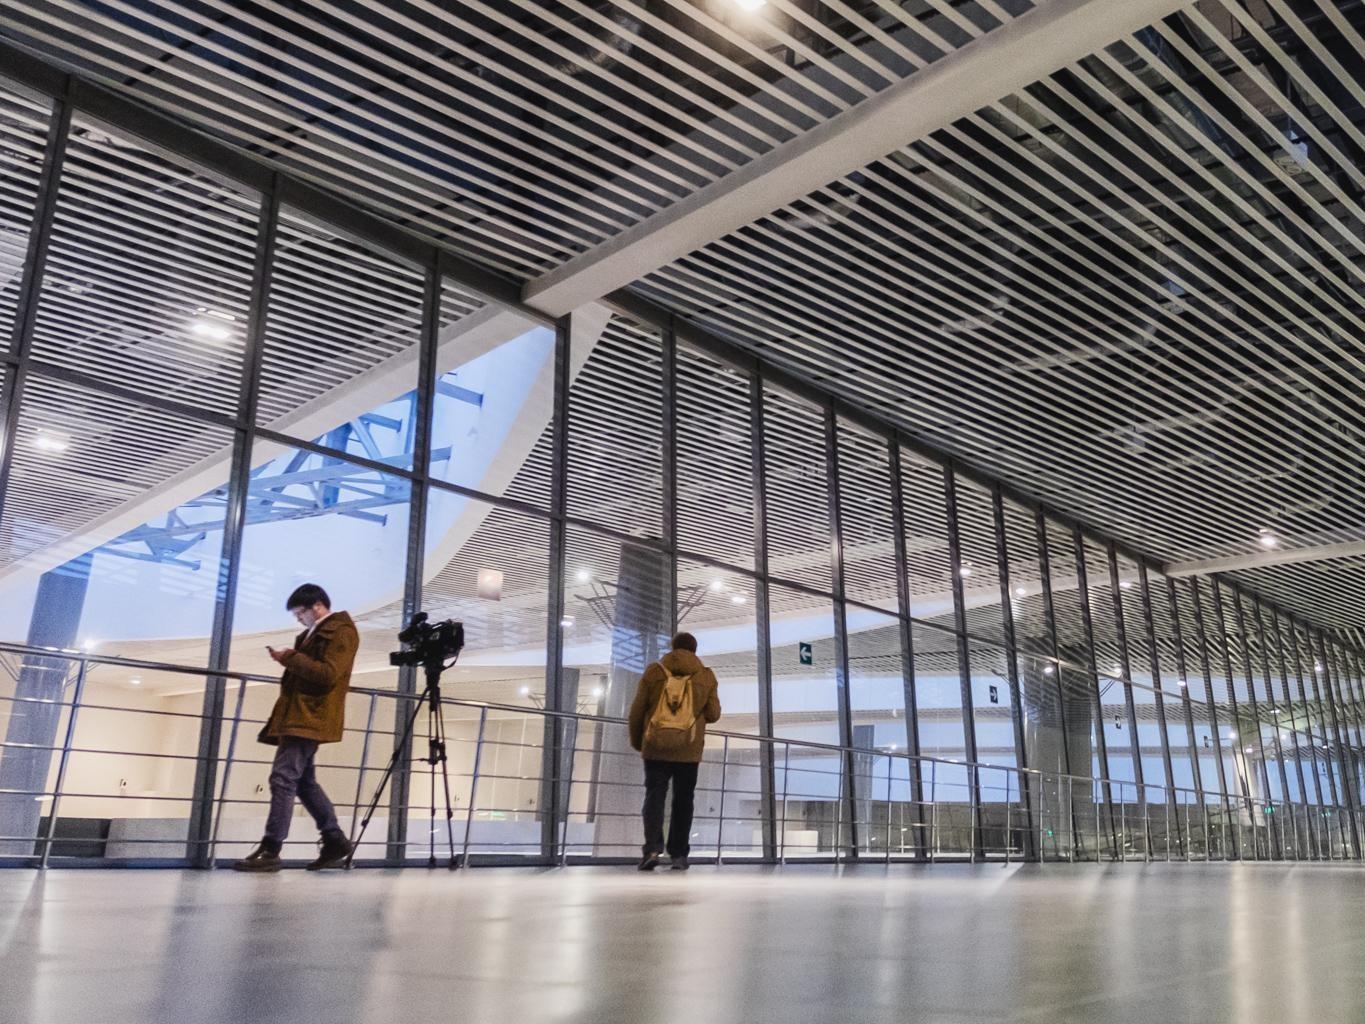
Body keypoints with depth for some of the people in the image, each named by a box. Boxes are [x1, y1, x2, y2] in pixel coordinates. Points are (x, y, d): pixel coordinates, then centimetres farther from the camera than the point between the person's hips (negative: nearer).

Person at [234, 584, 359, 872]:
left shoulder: (341, 632, -9)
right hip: (299, 715, 10)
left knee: (283, 778, -13)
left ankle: (270, 850, -11)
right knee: (304, 781, 12)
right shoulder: (316, 632, 22)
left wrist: (290, 658, -14)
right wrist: (289, 659, 6)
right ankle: (335, 841, 17)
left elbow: (328, 674, -20)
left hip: (310, 718, -10)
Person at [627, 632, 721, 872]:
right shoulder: (705, 676, 4)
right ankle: (678, 855, 10)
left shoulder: (654, 671, 2)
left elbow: (637, 710, 3)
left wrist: (637, 741, 17)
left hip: (656, 747, -1)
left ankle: (653, 848, -16)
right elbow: (713, 714, 5)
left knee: (654, 797, 2)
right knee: (683, 802, 11)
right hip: (689, 750, 1)